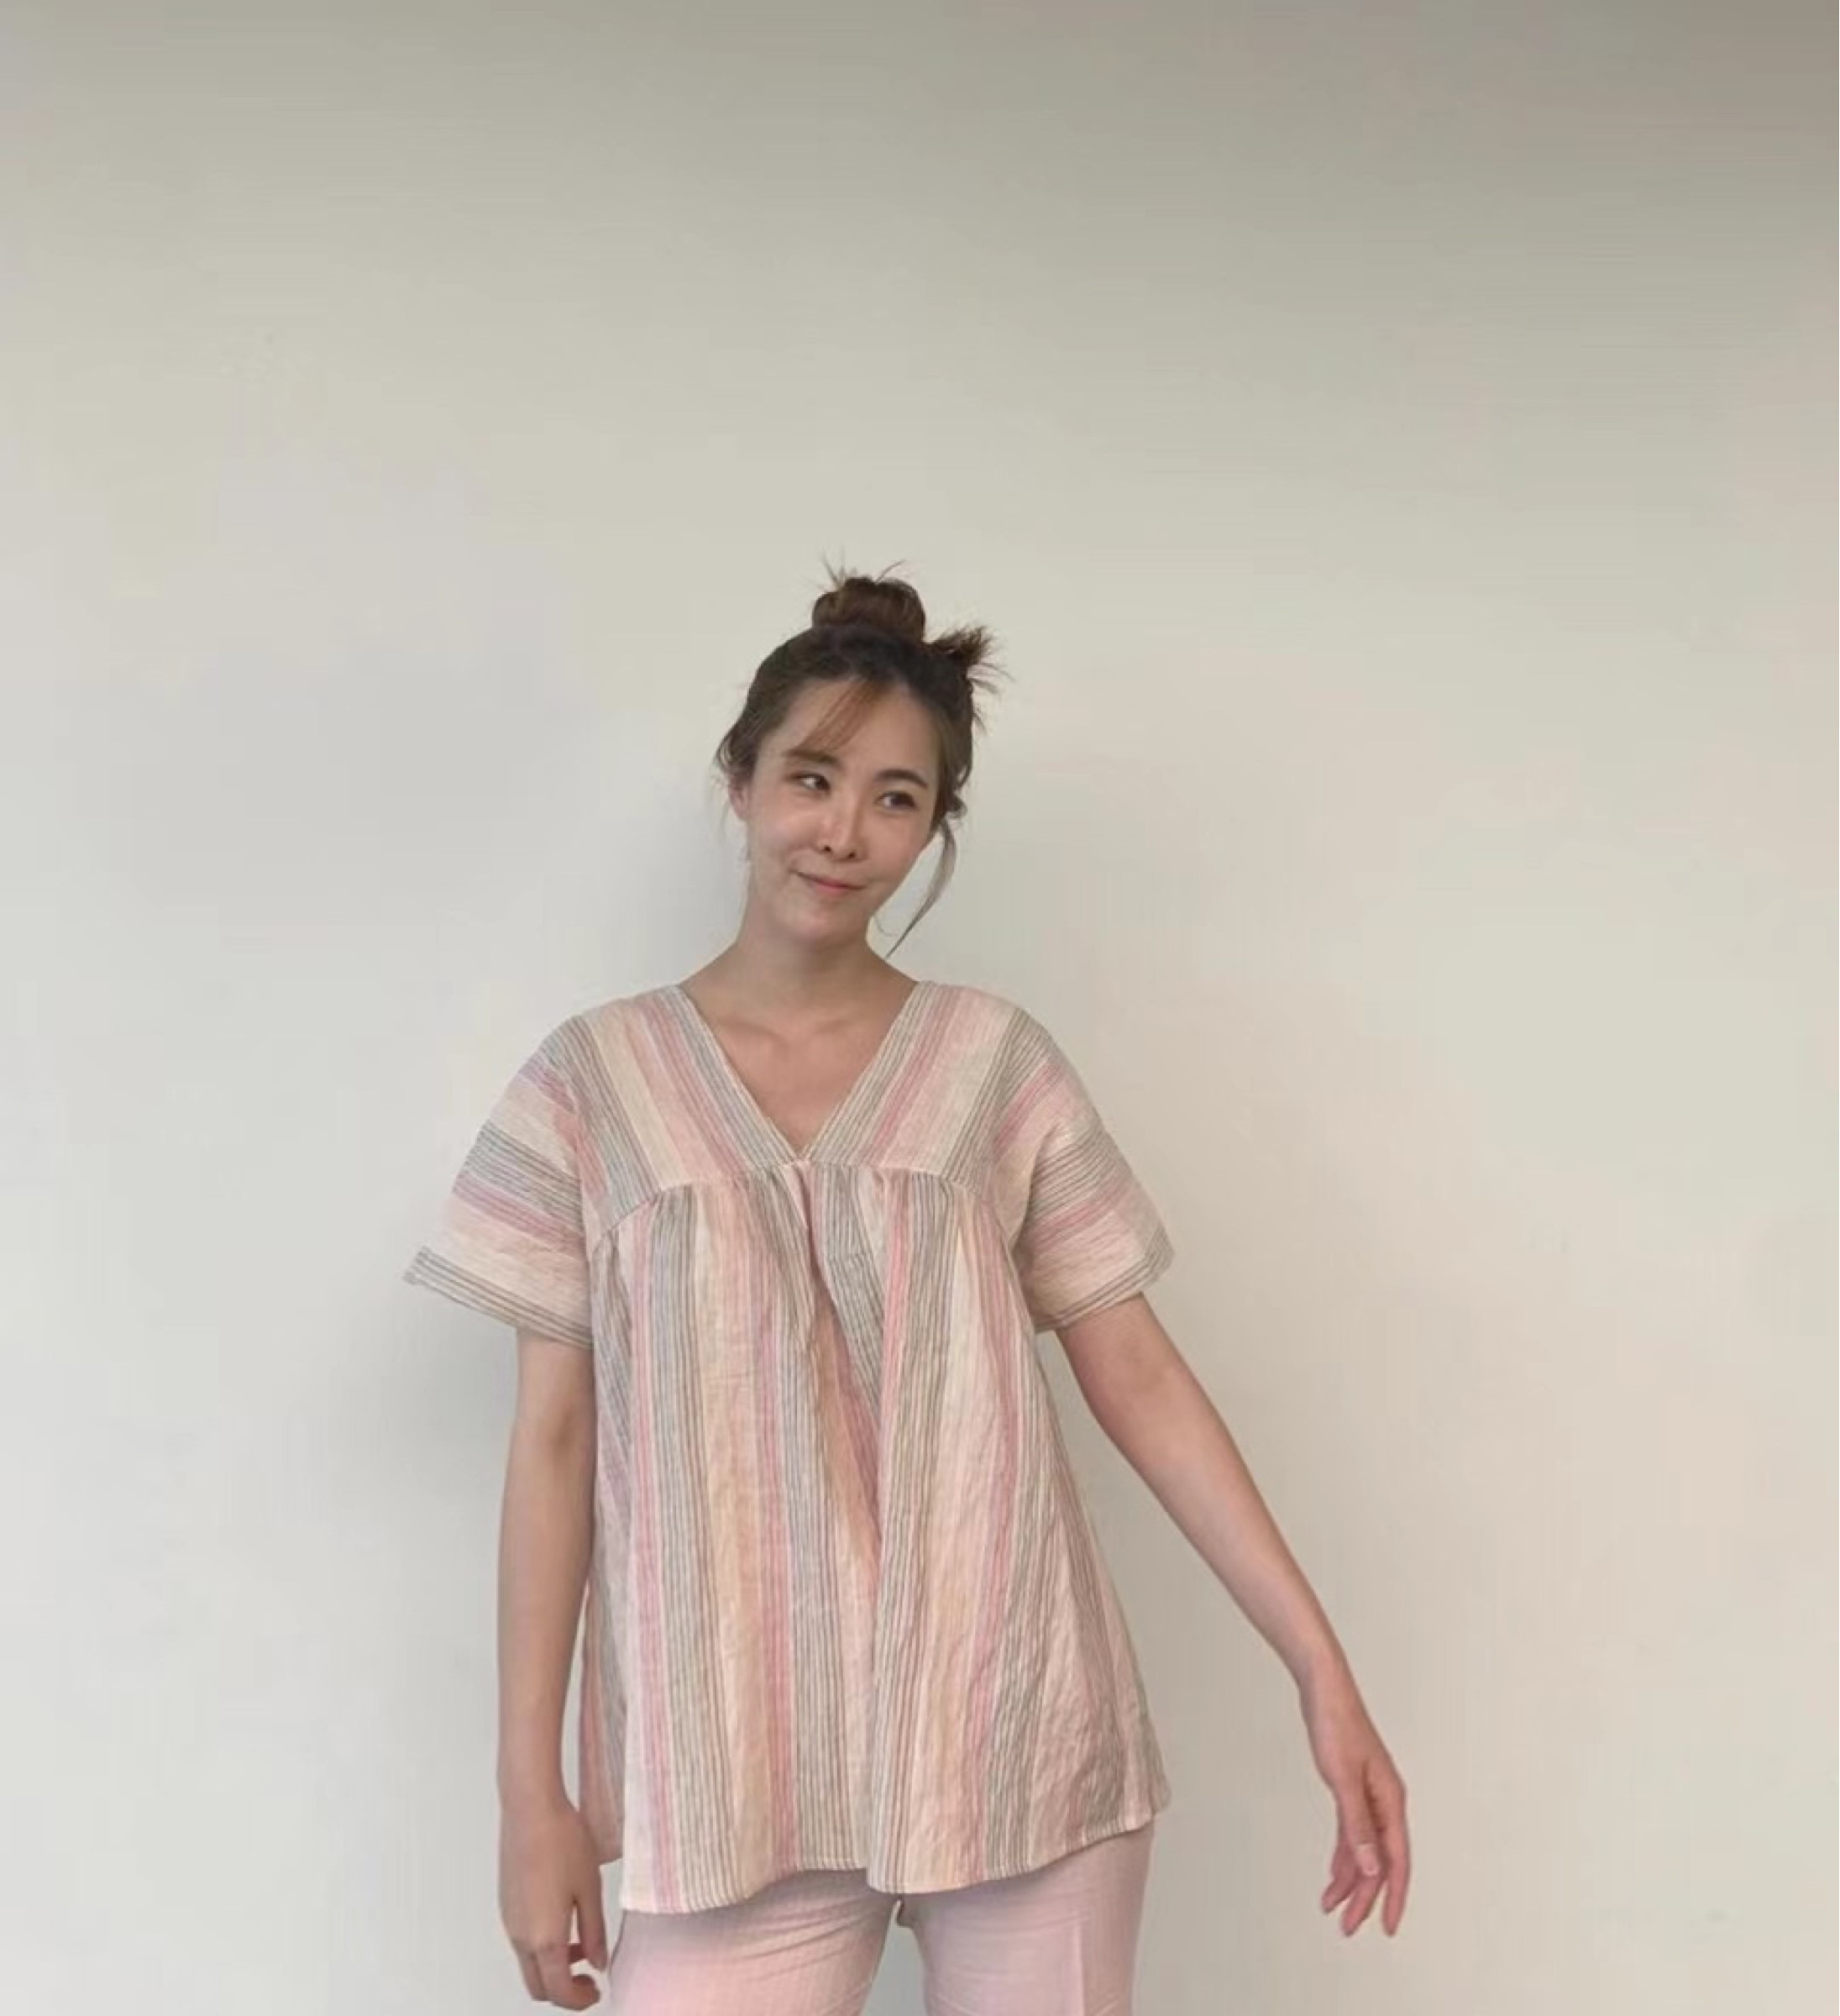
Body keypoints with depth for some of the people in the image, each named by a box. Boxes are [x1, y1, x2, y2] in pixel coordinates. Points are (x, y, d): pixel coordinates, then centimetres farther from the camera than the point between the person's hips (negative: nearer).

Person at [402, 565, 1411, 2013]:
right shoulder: (595, 1080, 3)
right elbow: (555, 1441, 3)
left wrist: (1322, 1671, -2)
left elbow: (1140, 1378, 3)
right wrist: (533, 1788, 1)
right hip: (738, 1770, 0)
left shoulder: (997, 1062, 3)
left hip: (1017, 1735, 1)